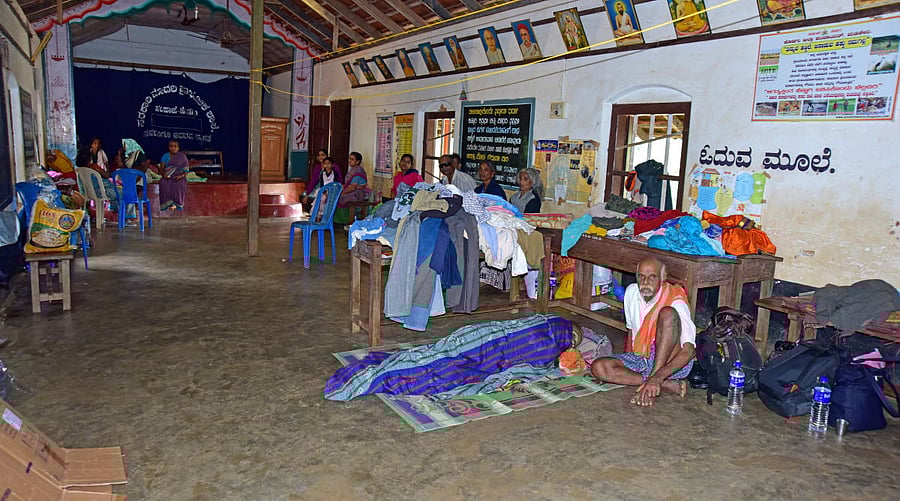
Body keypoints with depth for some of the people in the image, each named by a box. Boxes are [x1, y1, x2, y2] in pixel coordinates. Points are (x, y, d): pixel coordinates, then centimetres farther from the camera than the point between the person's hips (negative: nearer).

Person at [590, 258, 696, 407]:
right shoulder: (631, 292, -1)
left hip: (673, 362, -6)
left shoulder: (675, 302, -20)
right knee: (598, 367, -18)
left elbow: (688, 350, -30)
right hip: (642, 358, 6)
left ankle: (657, 379, -30)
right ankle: (669, 385, -18)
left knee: (668, 313, -31)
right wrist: (625, 363, 8)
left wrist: (657, 377, -42)